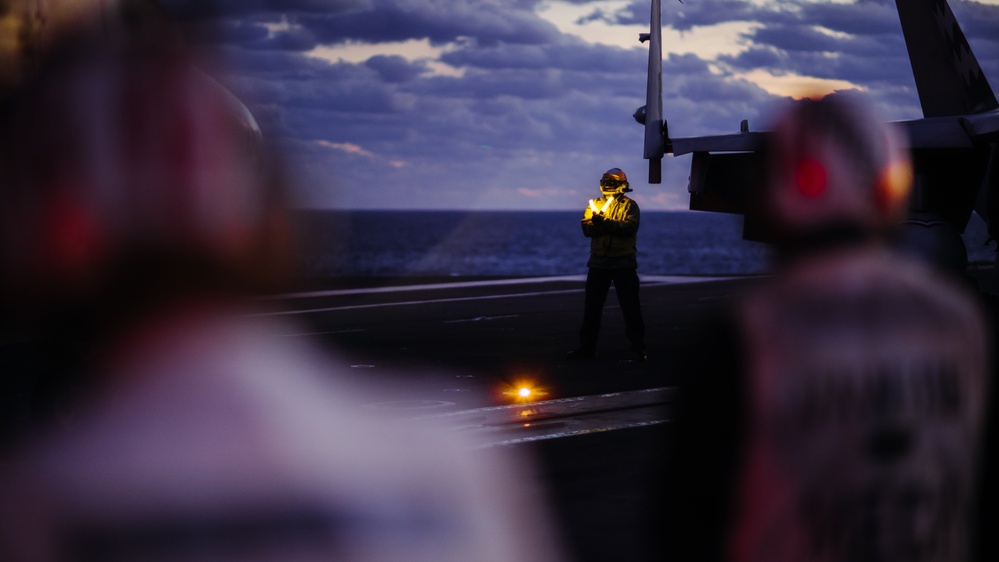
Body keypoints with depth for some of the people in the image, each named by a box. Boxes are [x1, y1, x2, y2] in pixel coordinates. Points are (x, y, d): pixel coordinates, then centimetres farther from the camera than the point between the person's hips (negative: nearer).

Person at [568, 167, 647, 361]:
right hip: (599, 262, 4)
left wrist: (605, 223, -26)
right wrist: (614, 226, -22)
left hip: (624, 263, -4)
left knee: (630, 305, 0)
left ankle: (638, 347, 5)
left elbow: (630, 228, -18)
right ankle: (587, 346, 14)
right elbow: (587, 228, -6)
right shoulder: (594, 204, 10)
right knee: (592, 305, 7)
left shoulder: (629, 206, -1)